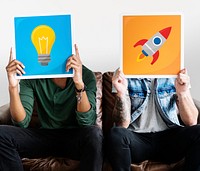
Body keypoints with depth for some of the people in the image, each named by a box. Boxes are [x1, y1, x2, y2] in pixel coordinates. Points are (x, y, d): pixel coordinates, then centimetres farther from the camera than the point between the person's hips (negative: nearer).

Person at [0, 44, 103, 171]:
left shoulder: (86, 75, -10)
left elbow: (87, 122, -20)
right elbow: (22, 122, -11)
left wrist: (79, 84, -34)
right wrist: (13, 87, -27)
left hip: (75, 137, -1)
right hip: (45, 136, 2)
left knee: (94, 133, -36)